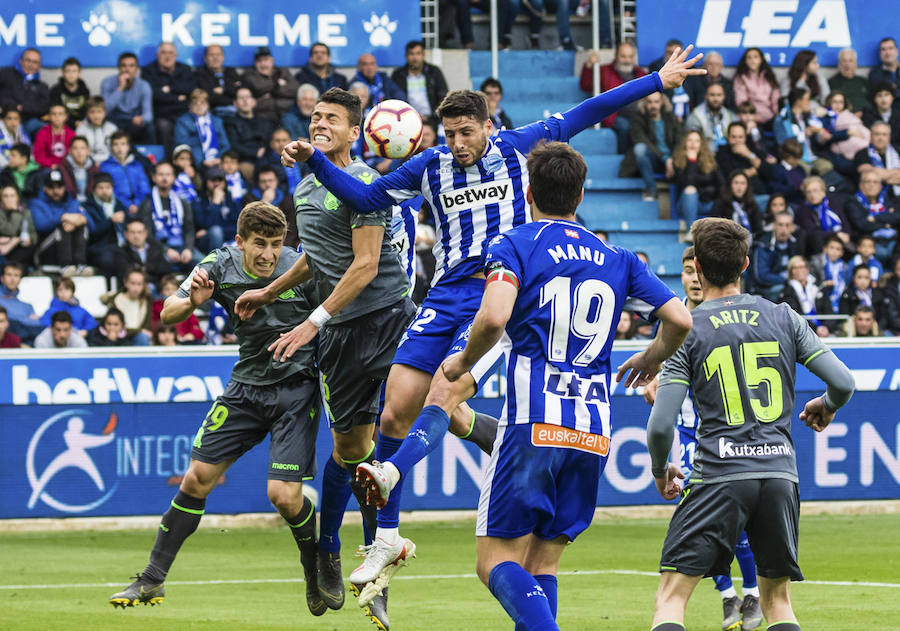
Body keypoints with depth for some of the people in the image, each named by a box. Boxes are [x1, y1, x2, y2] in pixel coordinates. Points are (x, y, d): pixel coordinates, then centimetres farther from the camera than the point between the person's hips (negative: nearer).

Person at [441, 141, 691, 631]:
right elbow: (680, 320, 9)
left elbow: (494, 317, -17)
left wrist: (464, 360, 2)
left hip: (533, 425, -5)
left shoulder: (513, 246, 1)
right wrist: (649, 360, 29)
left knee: (497, 561, -3)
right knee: (542, 565, 12)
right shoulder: (618, 260, 14)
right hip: (594, 431, 5)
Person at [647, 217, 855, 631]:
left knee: (671, 598, -1)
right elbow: (843, 383, 4)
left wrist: (660, 472, 14)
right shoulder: (783, 318, 8)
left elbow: (660, 426, -6)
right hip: (780, 472, 4)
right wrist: (827, 407, 28)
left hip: (719, 474, -3)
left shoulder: (687, 332, -1)